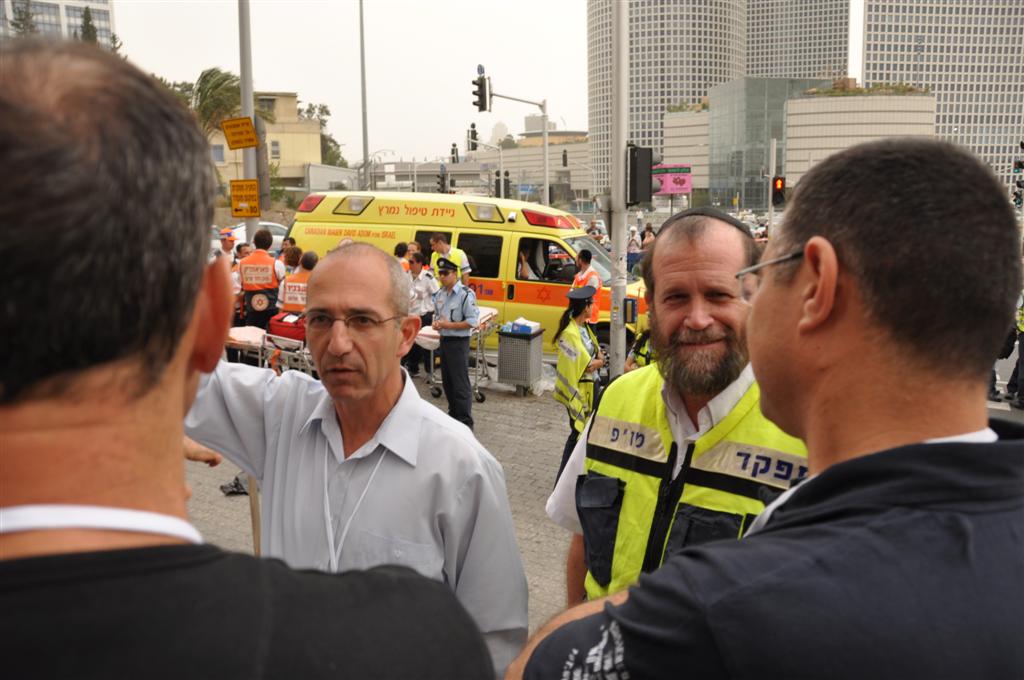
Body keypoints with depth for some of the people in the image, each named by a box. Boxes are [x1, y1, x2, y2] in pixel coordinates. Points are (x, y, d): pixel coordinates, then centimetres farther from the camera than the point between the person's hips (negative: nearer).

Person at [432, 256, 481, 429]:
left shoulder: (466, 294, -16)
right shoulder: (440, 294, 8)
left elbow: (472, 322, -18)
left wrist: (449, 325, -20)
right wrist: (436, 323, -2)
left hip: (459, 343, -8)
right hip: (444, 341, 8)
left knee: (461, 384, -4)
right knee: (447, 381, 17)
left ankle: (465, 422, 3)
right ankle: (453, 414, 32)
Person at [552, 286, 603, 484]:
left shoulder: (585, 328, 9)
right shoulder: (570, 333, -21)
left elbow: (600, 358, 9)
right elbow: (587, 364, -22)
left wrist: (595, 362, -11)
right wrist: (597, 361, -4)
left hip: (592, 386, 9)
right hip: (579, 389, -9)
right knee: (578, 431, -2)